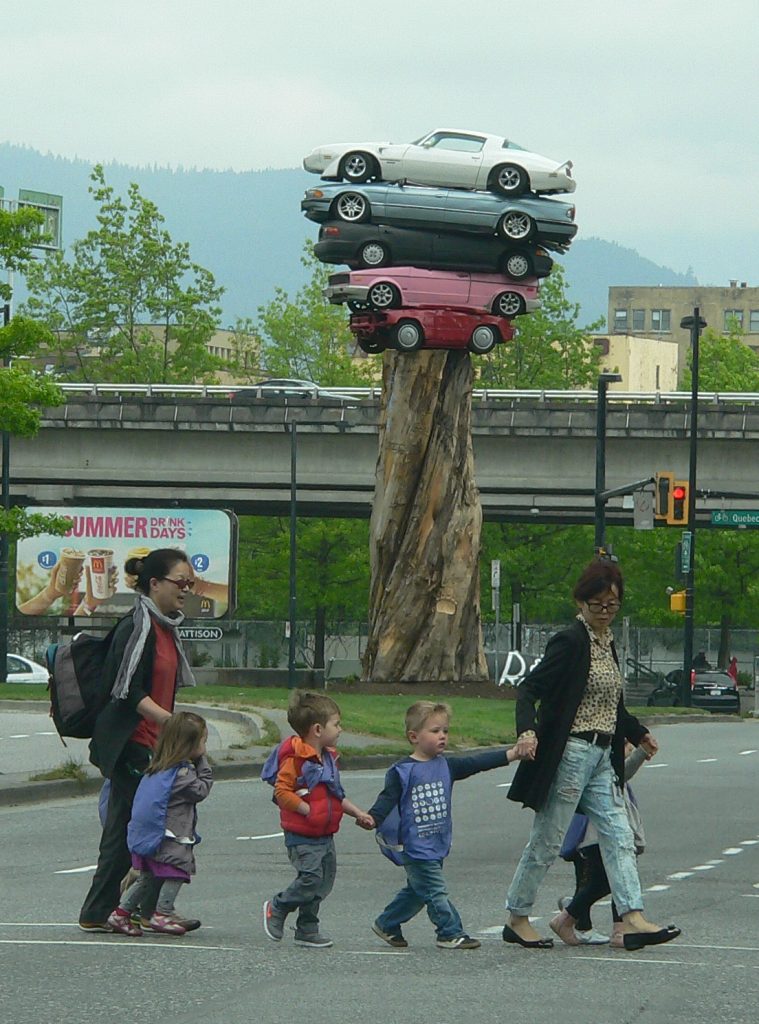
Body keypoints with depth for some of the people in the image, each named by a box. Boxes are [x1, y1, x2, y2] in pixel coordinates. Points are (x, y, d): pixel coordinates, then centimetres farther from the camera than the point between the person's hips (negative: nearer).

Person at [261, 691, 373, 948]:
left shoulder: (328, 757, 14)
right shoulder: (295, 757, -15)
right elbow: (282, 792, -20)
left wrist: (357, 813, 18)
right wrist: (309, 811, -21)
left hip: (325, 834, 9)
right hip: (302, 836, -9)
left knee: (324, 882, 8)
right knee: (311, 878, -14)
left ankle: (307, 930, 18)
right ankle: (276, 908, 9)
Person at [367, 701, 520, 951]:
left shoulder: (446, 767, 8)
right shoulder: (402, 771, -8)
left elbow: (476, 763, 2)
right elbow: (388, 799, -11)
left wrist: (511, 754, -6)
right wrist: (372, 818, -28)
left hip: (437, 844, 7)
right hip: (414, 844, -7)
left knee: (417, 891, 17)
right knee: (435, 891, -7)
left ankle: (386, 925, 31)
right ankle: (451, 933, 1)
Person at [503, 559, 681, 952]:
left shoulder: (607, 644, 14)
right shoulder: (570, 642, -12)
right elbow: (529, 689, -17)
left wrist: (637, 733, 40)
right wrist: (526, 731, -34)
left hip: (601, 758, 9)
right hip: (569, 753, -9)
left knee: (619, 837, 0)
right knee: (546, 841, -1)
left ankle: (633, 920, -6)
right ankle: (516, 919, 10)